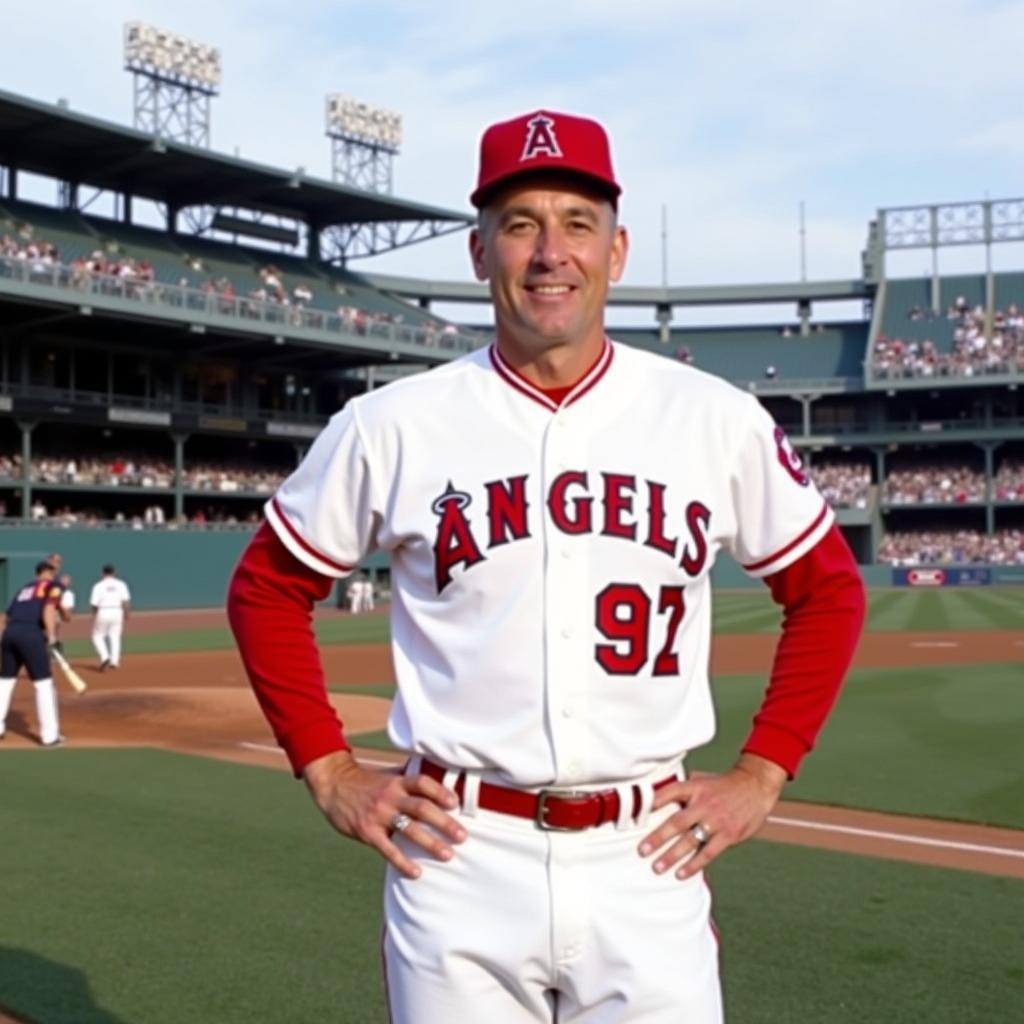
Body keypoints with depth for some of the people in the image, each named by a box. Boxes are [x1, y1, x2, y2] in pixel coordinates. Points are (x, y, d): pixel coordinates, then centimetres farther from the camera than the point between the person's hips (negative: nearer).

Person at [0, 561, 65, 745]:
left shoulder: (25, 587, 28)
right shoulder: (52, 586, 8)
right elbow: (48, 610, -10)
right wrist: (52, 637, -12)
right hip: (30, 634, -7)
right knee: (44, 683, -3)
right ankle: (49, 735, -4)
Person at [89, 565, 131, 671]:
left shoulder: (99, 585, -3)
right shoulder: (121, 584, 3)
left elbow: (95, 604, -4)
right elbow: (126, 601, -5)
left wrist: (94, 616, 9)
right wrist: (126, 614, 3)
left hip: (103, 613, -2)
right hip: (117, 612, 2)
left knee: (98, 636, 10)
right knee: (115, 637, 10)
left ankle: (105, 657, -10)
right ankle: (115, 661, 4)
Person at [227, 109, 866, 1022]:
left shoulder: (717, 420, -1)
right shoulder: (395, 424, -3)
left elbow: (828, 589, 11)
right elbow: (266, 589, 9)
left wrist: (762, 773, 4)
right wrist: (329, 769, 2)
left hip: (647, 864, 1)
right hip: (457, 859, 0)